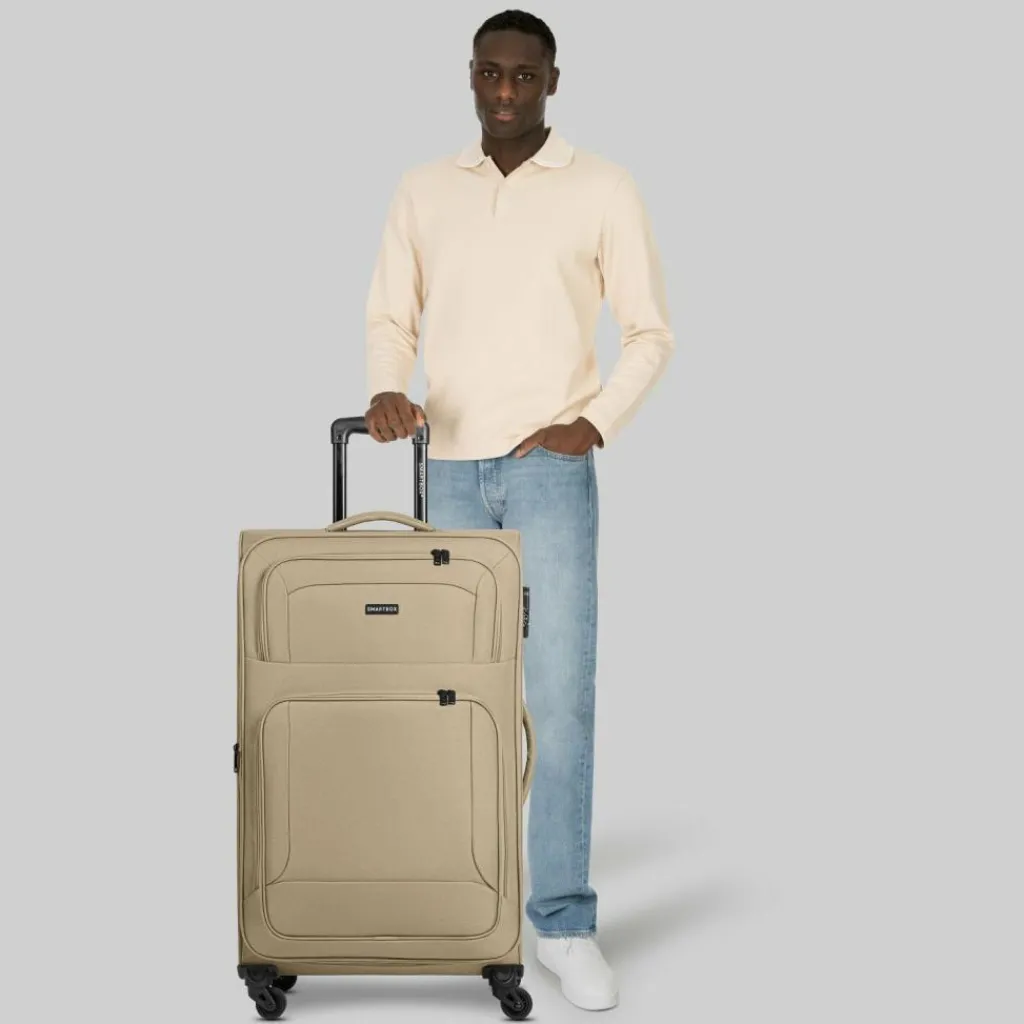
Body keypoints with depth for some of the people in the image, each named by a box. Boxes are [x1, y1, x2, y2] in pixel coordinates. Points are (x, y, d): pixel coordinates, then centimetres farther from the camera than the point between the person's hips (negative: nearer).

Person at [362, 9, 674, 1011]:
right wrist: (386, 390, -10)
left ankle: (563, 922, -3)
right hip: (451, 469, 3)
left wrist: (599, 422, -11)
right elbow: (391, 317, 10)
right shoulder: (423, 189, 8)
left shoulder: (603, 188, 0)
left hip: (551, 471, -3)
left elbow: (649, 333, 3)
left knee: (560, 694, -8)